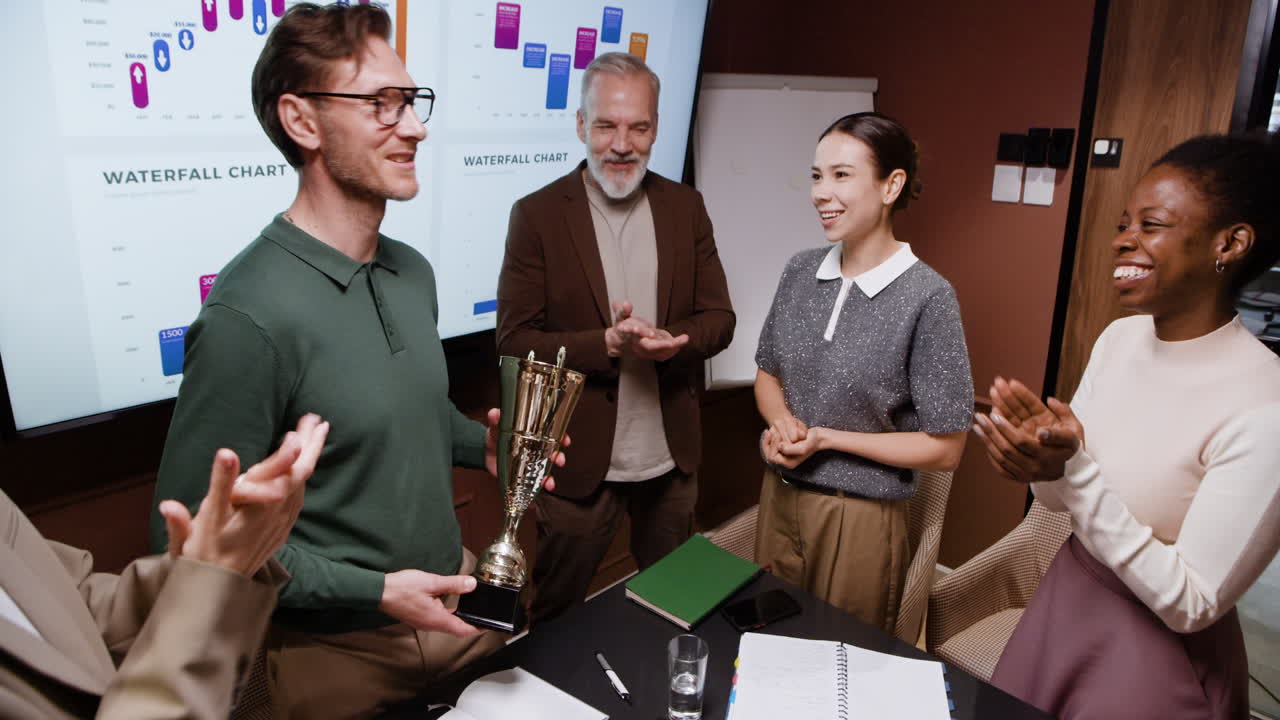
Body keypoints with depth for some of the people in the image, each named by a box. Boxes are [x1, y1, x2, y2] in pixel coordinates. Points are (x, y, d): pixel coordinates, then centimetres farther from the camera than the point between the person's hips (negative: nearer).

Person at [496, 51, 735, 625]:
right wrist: (607, 344, -25)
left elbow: (719, 318, 2)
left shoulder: (685, 207, 1)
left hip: (671, 455, 4)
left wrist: (672, 341, -19)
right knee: (558, 619, 16)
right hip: (579, 461, -3)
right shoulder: (537, 214, -9)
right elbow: (515, 340, -11)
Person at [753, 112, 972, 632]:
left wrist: (826, 438, -17)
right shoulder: (800, 271, -2)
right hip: (779, 496, 5)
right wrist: (782, 423, -10)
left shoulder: (927, 298, -17)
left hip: (860, 517, -4)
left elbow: (944, 449, -13)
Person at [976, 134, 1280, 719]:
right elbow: (1061, 499, 3)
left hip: (1158, 656, -6)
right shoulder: (1119, 338, -4)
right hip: (1062, 604, 7)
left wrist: (1075, 472, -32)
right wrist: (1042, 453, -20)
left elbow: (1192, 605, -23)